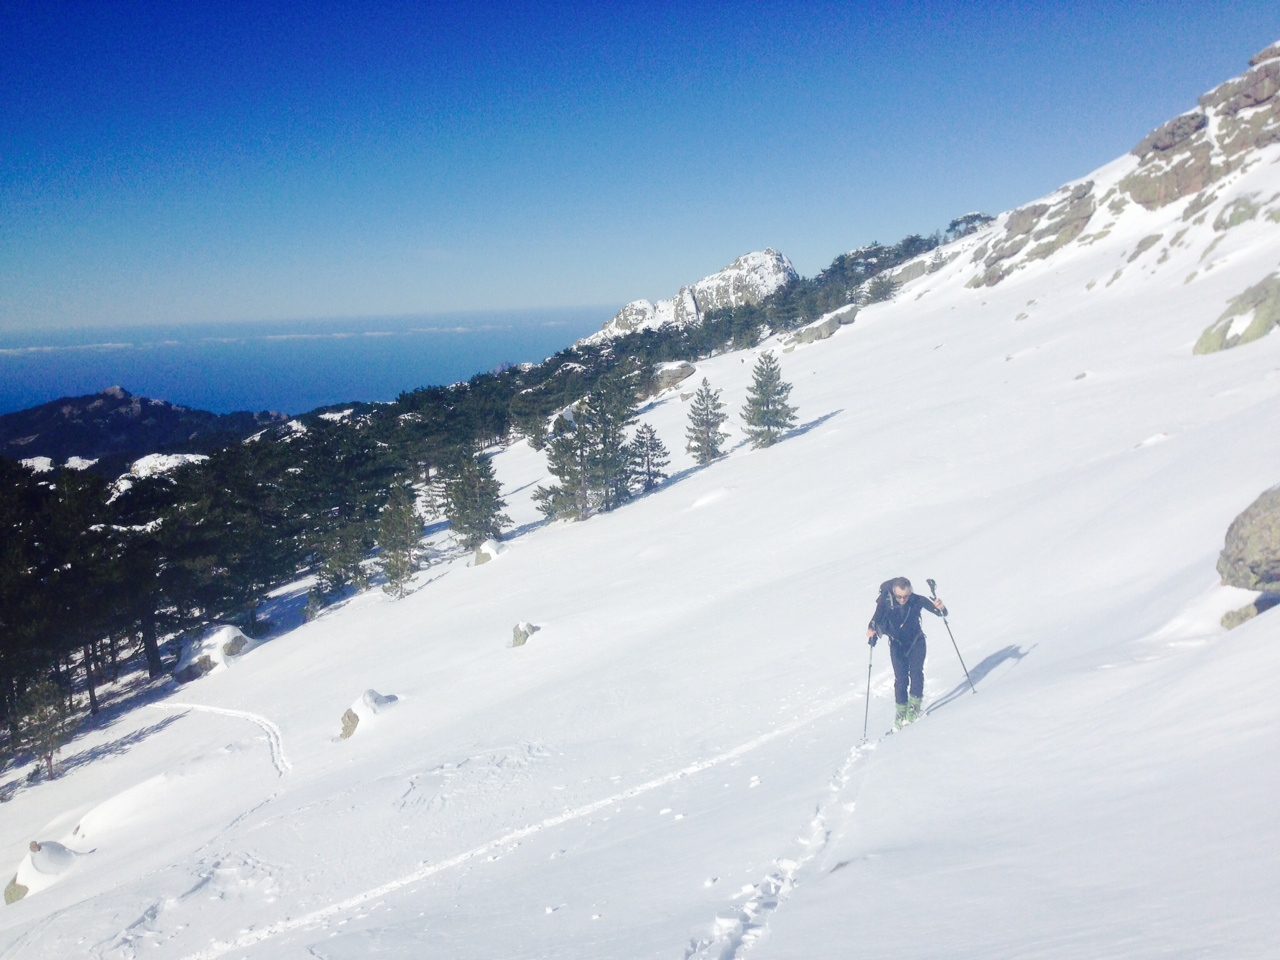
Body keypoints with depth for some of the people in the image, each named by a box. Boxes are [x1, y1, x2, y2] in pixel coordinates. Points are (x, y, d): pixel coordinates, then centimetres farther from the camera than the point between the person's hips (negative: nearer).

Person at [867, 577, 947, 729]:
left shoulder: (917, 601, -20)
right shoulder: (886, 602, -21)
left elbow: (941, 613, -16)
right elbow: (875, 620, -25)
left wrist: (940, 608, -40)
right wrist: (872, 630, -48)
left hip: (916, 641, 0)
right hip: (897, 644, 0)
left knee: (916, 672, -14)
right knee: (900, 678, -7)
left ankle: (914, 706, -3)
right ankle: (901, 711, 5)